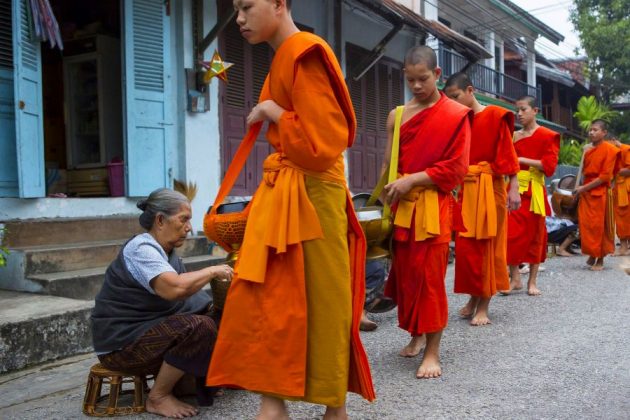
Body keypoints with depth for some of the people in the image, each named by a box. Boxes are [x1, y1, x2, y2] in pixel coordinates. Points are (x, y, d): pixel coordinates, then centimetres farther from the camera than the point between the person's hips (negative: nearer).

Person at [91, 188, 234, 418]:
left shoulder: (166, 251, 10)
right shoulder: (141, 249, -20)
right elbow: (174, 288, -37)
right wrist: (212, 271, -23)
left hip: (150, 329, 10)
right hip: (122, 343, -10)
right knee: (200, 327, -26)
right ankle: (157, 397, -10)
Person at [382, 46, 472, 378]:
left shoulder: (456, 115, -2)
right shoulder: (397, 116, 11)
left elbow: (456, 168, -7)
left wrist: (412, 179, -13)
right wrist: (390, 191, 0)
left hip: (434, 207, -4)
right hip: (401, 206, 4)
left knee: (430, 276, -4)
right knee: (404, 273, 9)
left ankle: (432, 351, 6)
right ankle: (416, 336, 28)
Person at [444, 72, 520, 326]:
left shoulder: (494, 116, -5)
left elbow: (508, 154, -9)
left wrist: (513, 189, -15)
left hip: (488, 189, -5)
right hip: (465, 189, 5)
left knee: (487, 246, 2)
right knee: (465, 246, 6)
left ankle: (483, 307, 9)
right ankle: (474, 298, 23)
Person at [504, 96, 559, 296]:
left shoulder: (546, 136, 0)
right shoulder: (514, 136, 13)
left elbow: (549, 165, -10)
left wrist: (523, 160, -15)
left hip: (534, 191, -3)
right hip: (514, 188, 4)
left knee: (535, 234, 4)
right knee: (511, 233, -6)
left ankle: (532, 281, 13)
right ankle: (515, 278, 5)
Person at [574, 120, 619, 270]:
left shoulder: (609, 150, -8)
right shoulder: (588, 151, 11)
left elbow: (605, 176, -13)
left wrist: (584, 188, -14)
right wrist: (580, 189, 2)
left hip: (600, 194, -6)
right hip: (586, 193, 6)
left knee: (600, 227, 1)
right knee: (586, 226, 5)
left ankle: (600, 259, 11)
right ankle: (592, 255, 19)